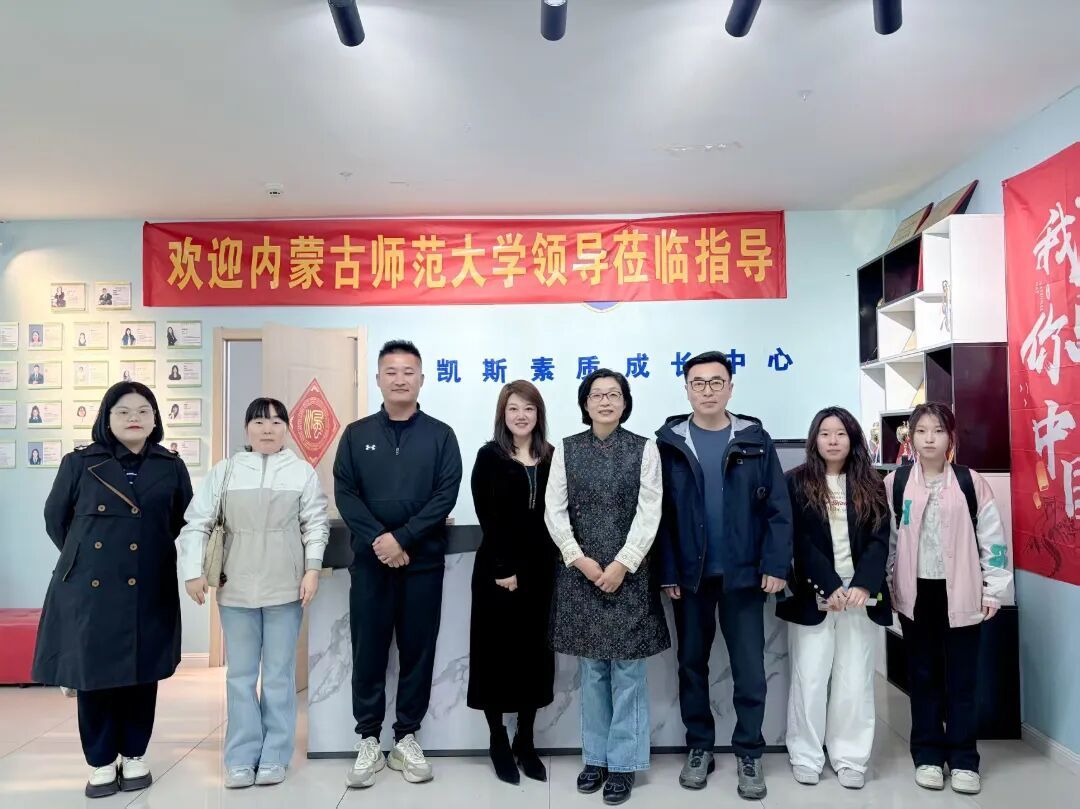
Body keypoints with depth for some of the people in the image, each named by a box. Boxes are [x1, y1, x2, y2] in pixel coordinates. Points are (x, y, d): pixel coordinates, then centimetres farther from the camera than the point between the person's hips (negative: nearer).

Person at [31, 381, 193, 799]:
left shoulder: (171, 467, 3)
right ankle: (100, 762, 21)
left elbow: (184, 521, 12)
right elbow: (56, 518, 11)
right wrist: (84, 557, 14)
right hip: (89, 588, 0)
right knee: (94, 672, 4)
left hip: (149, 589, 1)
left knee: (142, 672, 8)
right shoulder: (80, 463, 1)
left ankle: (134, 756, 25)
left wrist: (154, 551, 10)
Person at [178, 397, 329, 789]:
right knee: (240, 674, 10)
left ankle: (274, 756, 18)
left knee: (279, 674, 7)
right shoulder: (224, 471, 3)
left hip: (285, 587, -1)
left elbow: (316, 524, 0)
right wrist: (193, 571, -4)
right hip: (236, 587, 1)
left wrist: (312, 569, -8)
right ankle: (241, 758, 20)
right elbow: (196, 523, 3)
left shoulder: (303, 471, 1)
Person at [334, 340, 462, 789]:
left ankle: (407, 738, 21)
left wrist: (402, 538, -15)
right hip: (370, 561, 1)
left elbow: (446, 495, -6)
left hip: (423, 562, 0)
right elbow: (345, 494, -1)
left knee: (418, 651, 7)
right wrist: (378, 540, -14)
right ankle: (368, 740, 20)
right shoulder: (356, 434, 6)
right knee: (368, 651, 7)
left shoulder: (441, 435, 2)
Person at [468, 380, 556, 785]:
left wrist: (527, 568, -4)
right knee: (497, 653, 5)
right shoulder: (489, 457, -2)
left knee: (534, 653, 10)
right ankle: (498, 741, 20)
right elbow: (488, 517, -8)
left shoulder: (552, 458, 7)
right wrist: (503, 568, -14)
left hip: (540, 570, 3)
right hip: (498, 569, -3)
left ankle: (525, 741, 24)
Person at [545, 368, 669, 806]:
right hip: (580, 572, 2)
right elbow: (554, 511, 0)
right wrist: (580, 560, -11)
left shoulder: (644, 449, 1)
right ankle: (595, 757, 25)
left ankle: (623, 763, 16)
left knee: (627, 668, 3)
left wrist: (622, 564, -14)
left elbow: (649, 513, -6)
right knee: (591, 668, 11)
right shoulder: (566, 449, 5)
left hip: (628, 571, -1)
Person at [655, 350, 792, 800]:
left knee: (750, 667, 6)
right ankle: (699, 748, 29)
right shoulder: (668, 442, -1)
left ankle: (749, 753, 22)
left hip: (744, 573, 0)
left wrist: (776, 565, -10)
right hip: (689, 575, 1)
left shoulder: (756, 440, 0)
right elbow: (659, 513, -4)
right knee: (692, 664, 13)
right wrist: (667, 573, -9)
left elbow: (777, 508, -2)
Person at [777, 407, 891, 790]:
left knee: (855, 680, 5)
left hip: (861, 594, 2)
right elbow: (800, 542, -5)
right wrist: (831, 586, -13)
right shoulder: (797, 483, 1)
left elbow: (880, 540, 1)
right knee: (810, 678, 1)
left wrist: (863, 586, -12)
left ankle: (850, 757, 17)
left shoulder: (871, 485, 8)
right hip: (813, 596, -2)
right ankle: (806, 755, 14)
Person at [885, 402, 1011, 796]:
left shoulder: (972, 482, -2)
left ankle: (963, 759, 20)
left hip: (960, 593, 0)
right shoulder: (895, 483, -1)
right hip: (916, 593, 1)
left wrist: (993, 590, -1)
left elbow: (993, 539, 1)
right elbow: (885, 538, 4)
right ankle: (928, 755, 22)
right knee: (923, 676, 10)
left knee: (962, 677, 7)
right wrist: (886, 586, 3)